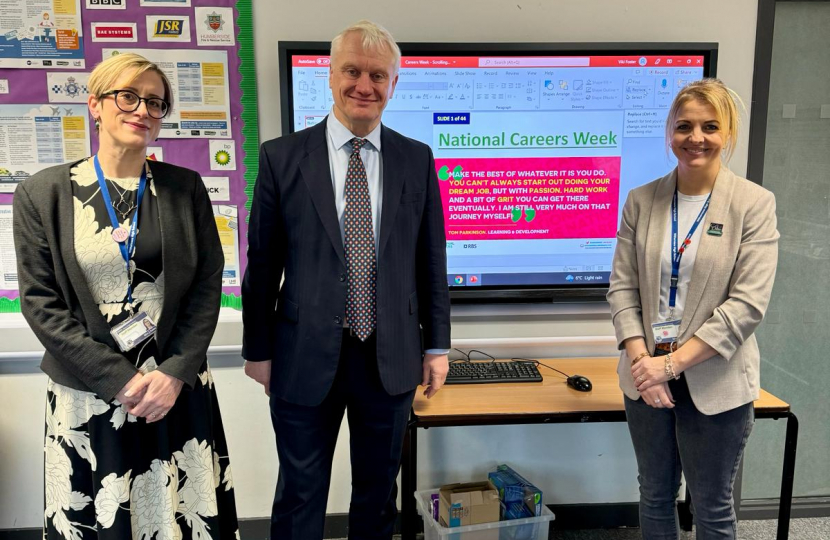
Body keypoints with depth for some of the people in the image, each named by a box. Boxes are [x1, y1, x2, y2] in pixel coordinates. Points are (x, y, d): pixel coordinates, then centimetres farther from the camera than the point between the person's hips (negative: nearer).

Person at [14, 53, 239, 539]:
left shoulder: (186, 188, 3)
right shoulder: (42, 194, 0)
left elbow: (208, 285, 0)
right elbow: (40, 302, -4)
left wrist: (175, 373, -10)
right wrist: (120, 379, -11)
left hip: (179, 392, 1)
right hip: (88, 398, 0)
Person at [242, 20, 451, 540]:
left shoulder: (417, 159, 1)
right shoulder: (282, 157, -5)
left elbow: (431, 259, 4)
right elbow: (262, 262, -1)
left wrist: (437, 345, 5)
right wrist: (258, 350, 3)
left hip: (391, 358, 2)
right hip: (305, 358, -1)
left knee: (379, 494, 20)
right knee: (300, 497, 15)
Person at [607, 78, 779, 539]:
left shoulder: (754, 203, -7)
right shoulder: (641, 200, 1)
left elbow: (748, 304, -13)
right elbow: (622, 287, 0)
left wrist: (672, 362, -17)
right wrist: (641, 360, -12)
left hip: (715, 383, -3)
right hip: (647, 377, 3)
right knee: (655, 496, 19)